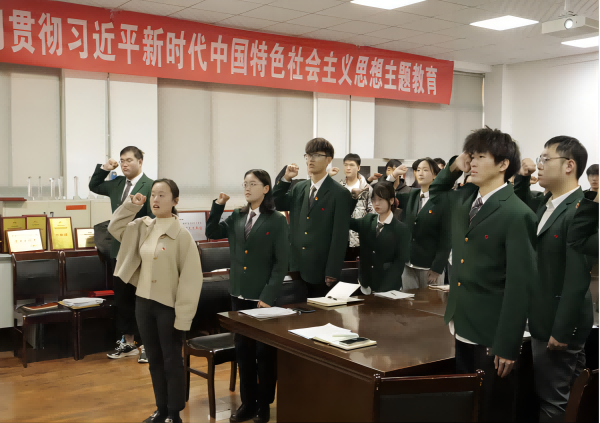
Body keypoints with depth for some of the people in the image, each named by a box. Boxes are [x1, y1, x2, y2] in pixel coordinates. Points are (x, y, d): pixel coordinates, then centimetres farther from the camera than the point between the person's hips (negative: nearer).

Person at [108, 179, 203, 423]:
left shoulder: (181, 234, -14)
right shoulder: (143, 227, 3)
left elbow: (191, 278, -15)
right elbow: (115, 228, 17)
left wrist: (183, 316, -17)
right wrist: (130, 205, 1)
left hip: (169, 306, -6)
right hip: (144, 302, 6)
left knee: (172, 361, 6)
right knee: (154, 360, 16)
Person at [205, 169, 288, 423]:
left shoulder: (277, 221, -8)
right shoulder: (237, 217, 7)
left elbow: (281, 263, -10)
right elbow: (212, 233, 10)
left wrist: (268, 296, -15)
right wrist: (218, 205, -2)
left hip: (263, 297, -5)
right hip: (239, 295, 5)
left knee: (265, 352, 7)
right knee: (243, 351, 12)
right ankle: (248, 402, 25)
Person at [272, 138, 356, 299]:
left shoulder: (340, 193, -9)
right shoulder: (299, 188, 9)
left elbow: (340, 236, -12)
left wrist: (332, 273, -14)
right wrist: (285, 179, -4)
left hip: (321, 270, -5)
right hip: (298, 267, 5)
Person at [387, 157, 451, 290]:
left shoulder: (442, 202, -9)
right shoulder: (410, 197, 8)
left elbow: (445, 238, -10)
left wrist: (437, 268, -14)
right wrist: (393, 175, -4)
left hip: (430, 266, -5)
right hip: (408, 264, 5)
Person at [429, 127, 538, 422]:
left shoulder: (517, 215, -18)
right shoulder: (464, 199, 5)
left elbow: (519, 286, -19)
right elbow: (436, 191, 27)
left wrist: (507, 346, -18)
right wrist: (453, 168, 6)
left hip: (491, 335, -7)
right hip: (461, 328, 7)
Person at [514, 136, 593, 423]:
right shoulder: (545, 202, 5)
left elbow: (577, 279, -24)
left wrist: (561, 332, -21)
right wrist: (522, 177, 7)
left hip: (559, 324, -9)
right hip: (542, 318, 9)